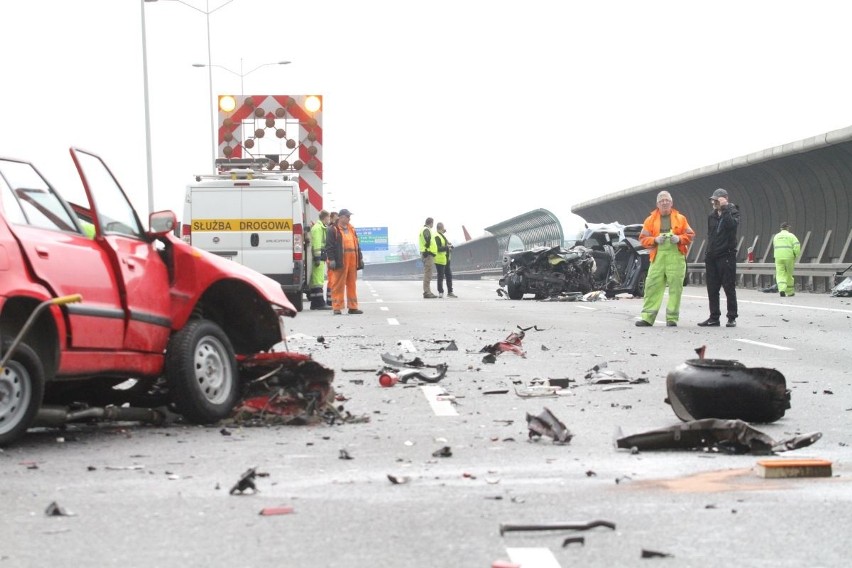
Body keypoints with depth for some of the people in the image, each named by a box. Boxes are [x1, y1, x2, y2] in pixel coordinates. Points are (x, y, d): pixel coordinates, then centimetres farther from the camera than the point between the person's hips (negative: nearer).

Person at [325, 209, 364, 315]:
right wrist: (331, 259, -15)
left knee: (352, 284, 9)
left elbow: (357, 245, 23)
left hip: (352, 260, 7)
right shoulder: (333, 230, -2)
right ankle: (337, 308, -3)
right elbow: (329, 246, -7)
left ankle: (353, 307, 14)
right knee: (339, 285, -5)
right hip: (340, 261, -7)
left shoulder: (352, 230, 20)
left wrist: (360, 258, 17)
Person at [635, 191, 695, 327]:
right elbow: (643, 238, 9)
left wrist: (679, 238, -8)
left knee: (675, 287, -3)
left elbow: (690, 235, 12)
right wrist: (655, 240, -9)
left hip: (676, 256, 0)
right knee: (653, 286, -4)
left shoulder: (680, 219, 11)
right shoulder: (650, 220, 11)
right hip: (658, 256, 0)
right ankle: (647, 317, -2)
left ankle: (672, 318, 3)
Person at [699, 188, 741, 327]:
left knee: (729, 288, -4)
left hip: (726, 256, -7)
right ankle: (714, 317, 13)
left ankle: (732, 318, 1)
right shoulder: (712, 216, 16)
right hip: (712, 257, 7)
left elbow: (733, 224, -25)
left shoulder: (732, 212, -3)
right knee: (712, 289, 7)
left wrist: (725, 209, -23)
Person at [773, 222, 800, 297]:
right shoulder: (791, 236, 2)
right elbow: (797, 246, -10)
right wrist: (796, 255, 2)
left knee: (780, 274, -2)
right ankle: (789, 292, 21)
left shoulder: (776, 236, 14)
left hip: (778, 257, 2)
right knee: (789, 274, 12)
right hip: (789, 257, -2)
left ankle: (781, 289, -25)